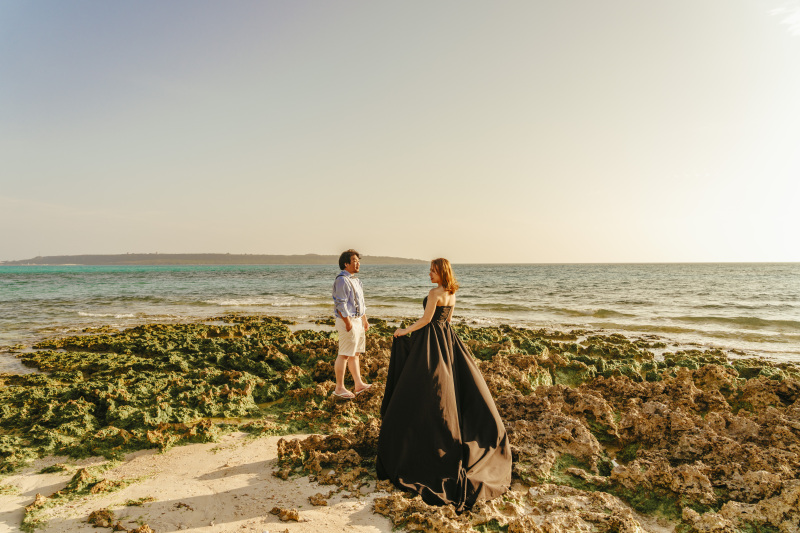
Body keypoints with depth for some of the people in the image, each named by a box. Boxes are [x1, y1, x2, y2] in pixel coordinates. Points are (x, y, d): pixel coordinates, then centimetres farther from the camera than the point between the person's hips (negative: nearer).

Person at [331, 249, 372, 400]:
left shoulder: (355, 280, 16)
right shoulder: (342, 280, -15)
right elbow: (341, 305, -20)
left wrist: (364, 319, 22)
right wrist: (348, 323, -21)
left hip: (357, 320, 10)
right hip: (348, 321, -10)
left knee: (355, 354, 15)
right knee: (344, 355, -5)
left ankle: (358, 384, 23)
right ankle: (339, 388, 3)